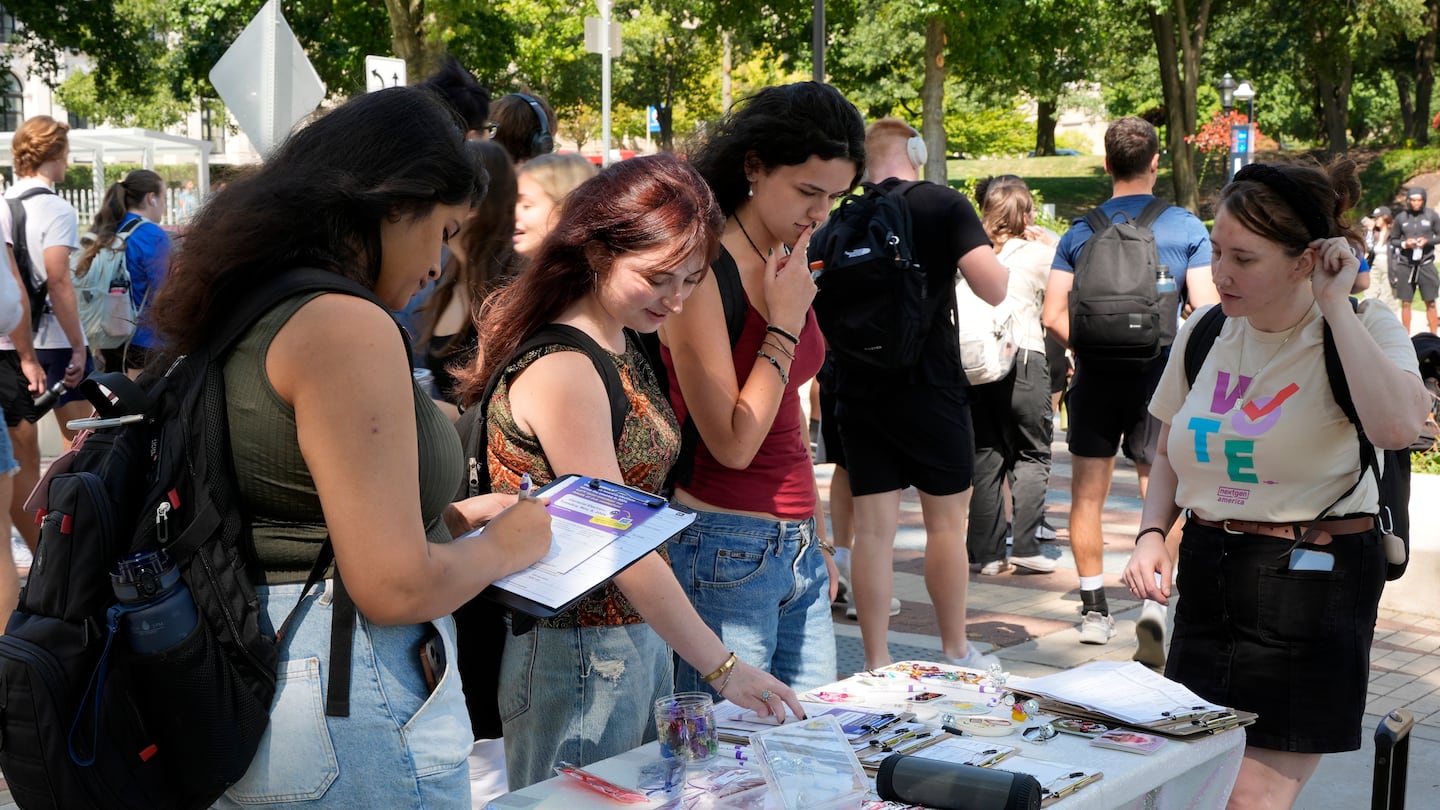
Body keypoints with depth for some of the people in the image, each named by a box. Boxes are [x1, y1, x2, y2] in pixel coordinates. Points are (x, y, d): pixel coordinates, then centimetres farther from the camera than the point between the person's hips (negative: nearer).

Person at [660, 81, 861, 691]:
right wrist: (785, 325, -13)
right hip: (725, 549, -8)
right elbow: (733, 443, -19)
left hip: (797, 546, 8)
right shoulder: (702, 271, -14)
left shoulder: (789, 267, 11)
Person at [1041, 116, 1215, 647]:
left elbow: (1054, 316, -3)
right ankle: (1155, 603, -12)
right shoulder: (1186, 228, -4)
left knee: (1088, 497, 11)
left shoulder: (1080, 232, 1)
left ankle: (1094, 609, 17)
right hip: (1160, 378, -1)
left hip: (1095, 378, 1)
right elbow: (1208, 313, -8)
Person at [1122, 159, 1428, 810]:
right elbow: (1169, 453, 19)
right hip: (1208, 573, 5)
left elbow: (1397, 425, -31)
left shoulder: (1363, 328, -9)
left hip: (1315, 582, -5)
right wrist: (1152, 534, 1)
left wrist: (1334, 305, -24)